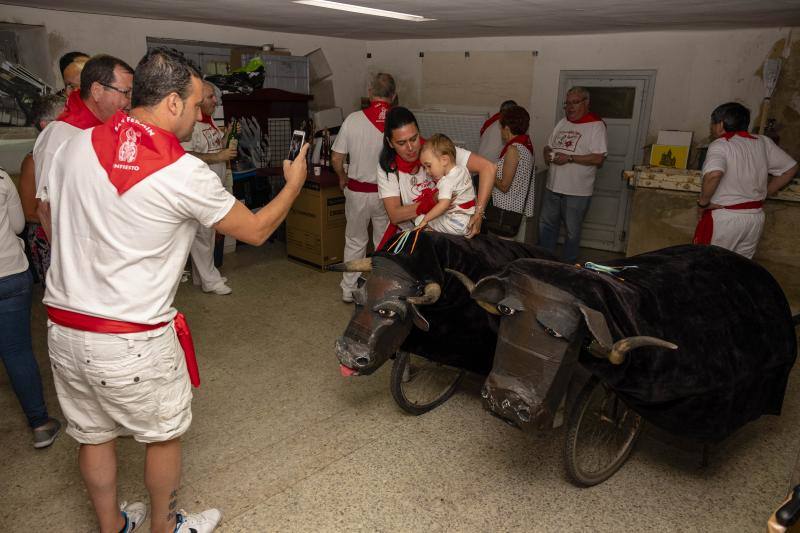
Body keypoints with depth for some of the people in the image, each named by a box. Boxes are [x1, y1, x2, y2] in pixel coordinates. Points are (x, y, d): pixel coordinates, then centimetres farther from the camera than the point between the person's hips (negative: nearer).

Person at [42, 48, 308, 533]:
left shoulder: (77, 145, -1)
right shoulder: (184, 173, -18)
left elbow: (51, 218, 14)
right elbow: (256, 230, -6)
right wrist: (294, 184, 8)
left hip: (63, 325, 6)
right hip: (132, 341, -6)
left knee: (94, 435, 22)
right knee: (165, 435, 18)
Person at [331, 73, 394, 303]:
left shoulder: (353, 119, -10)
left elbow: (336, 158, -5)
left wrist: (343, 178, 14)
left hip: (357, 191, 1)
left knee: (355, 241, 16)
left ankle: (349, 290, 26)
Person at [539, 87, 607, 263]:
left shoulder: (596, 126, -9)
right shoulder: (562, 123, 11)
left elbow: (598, 158, -18)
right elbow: (548, 146, 21)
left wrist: (569, 158, -21)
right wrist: (547, 154, -2)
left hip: (577, 191, -6)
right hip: (553, 187, 7)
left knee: (572, 231, 7)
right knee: (546, 224, 14)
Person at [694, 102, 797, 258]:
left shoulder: (720, 145, -14)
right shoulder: (763, 142, 6)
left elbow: (714, 174, -34)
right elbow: (790, 168, 11)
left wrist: (703, 203, -20)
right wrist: (764, 193, 14)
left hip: (724, 218, -6)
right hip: (756, 217, 6)